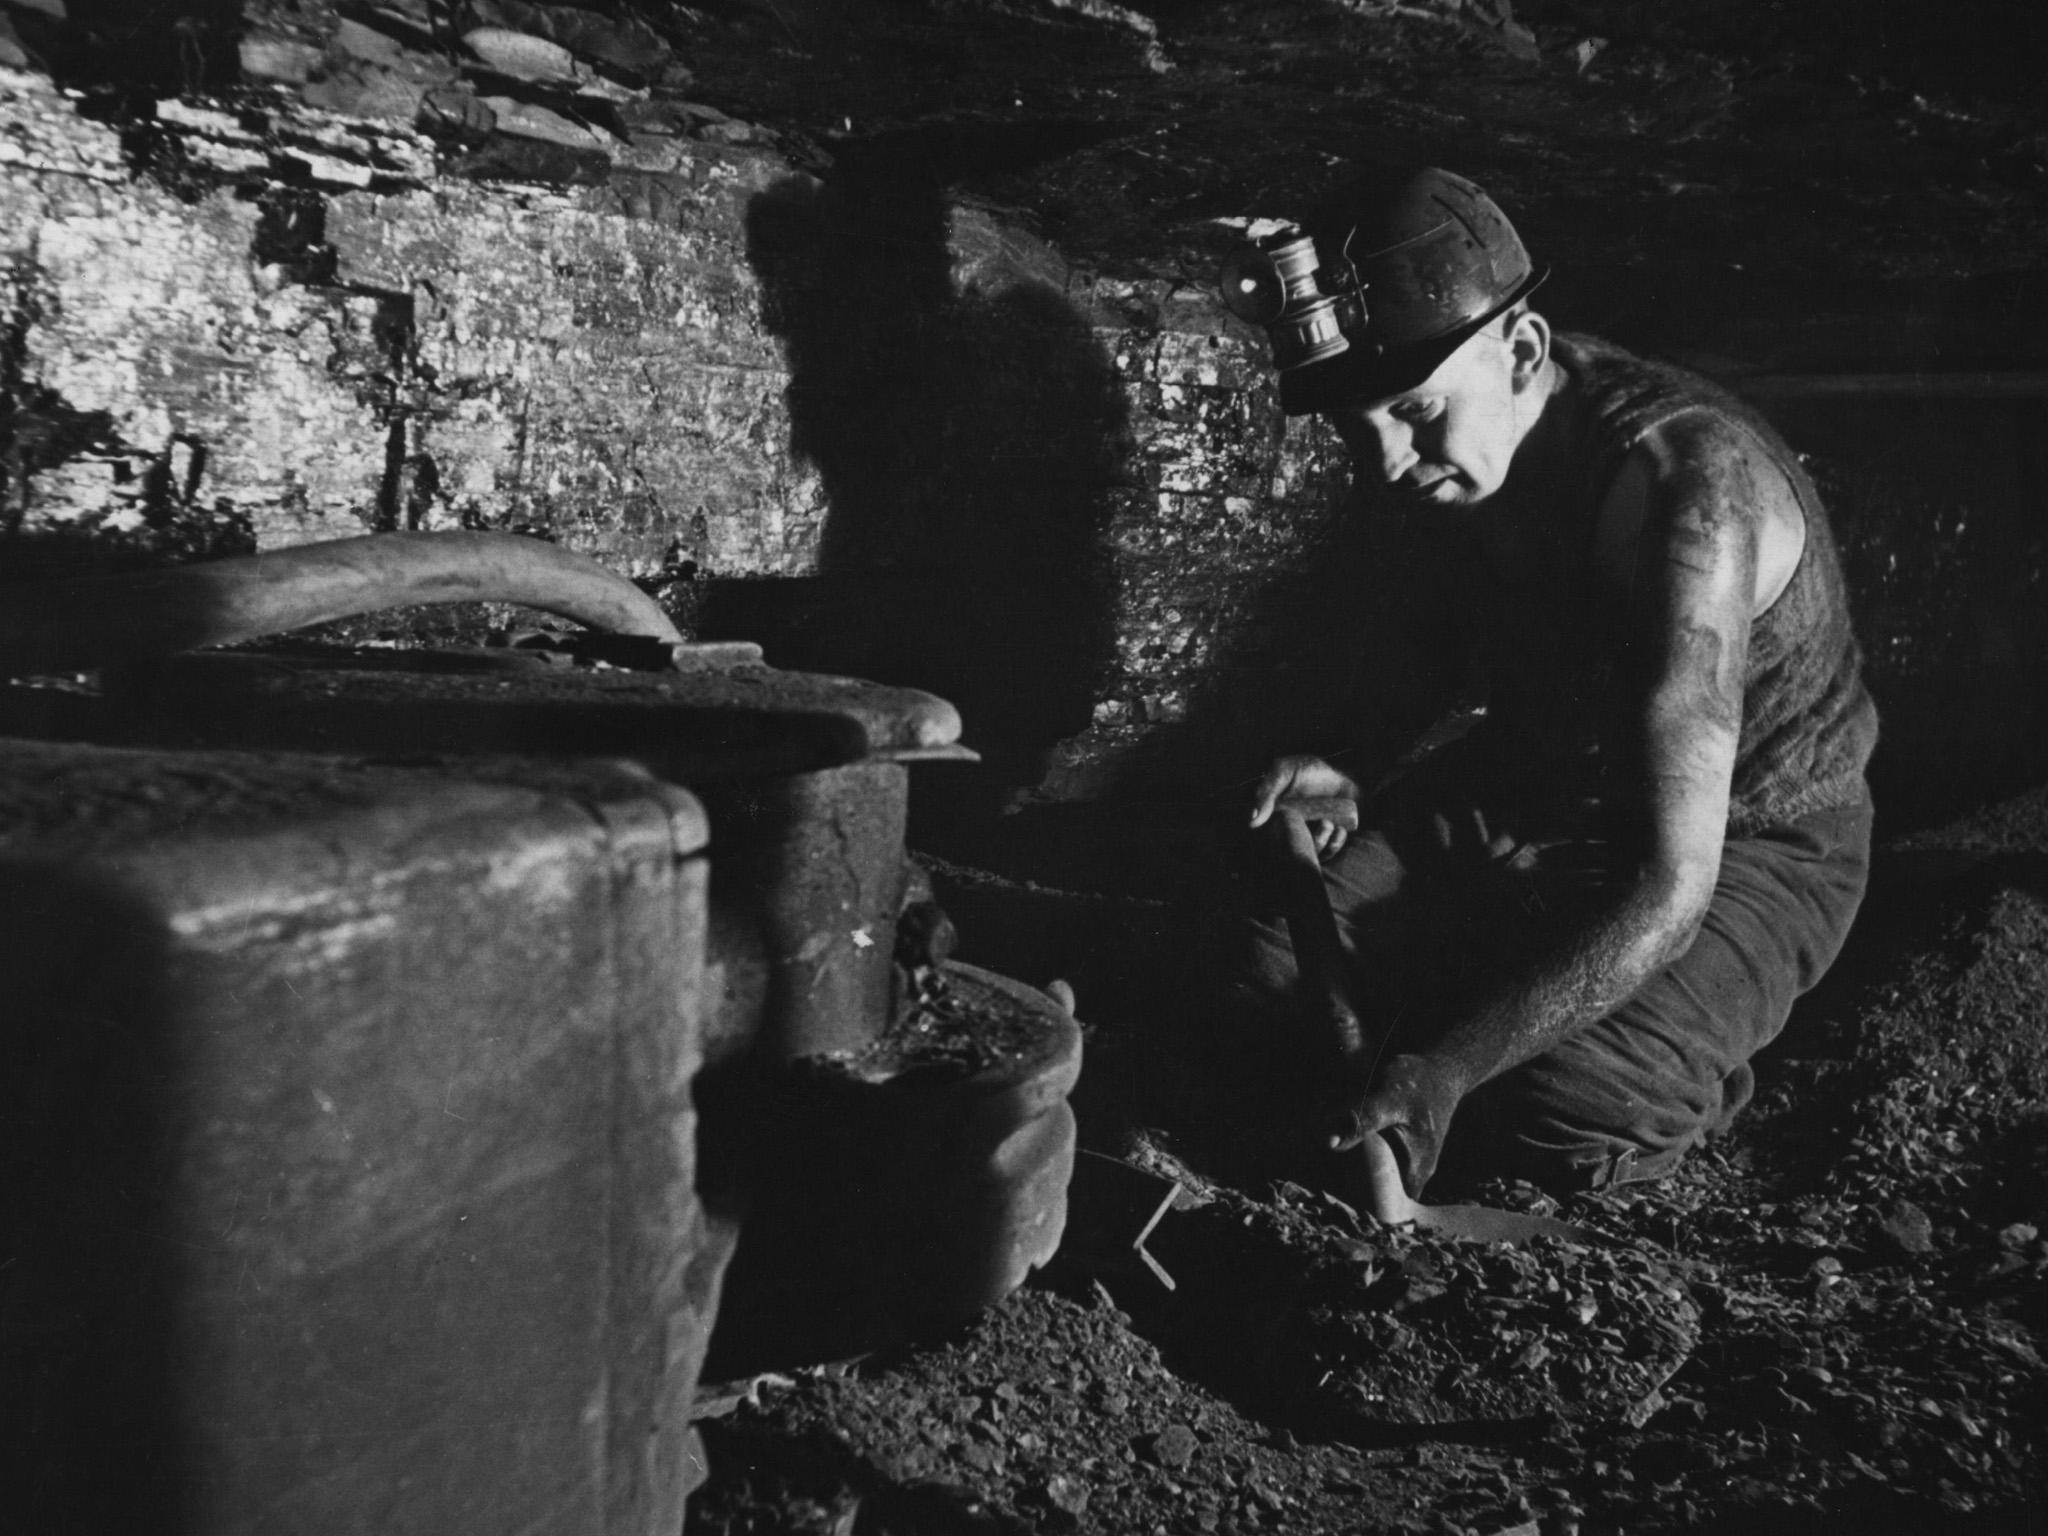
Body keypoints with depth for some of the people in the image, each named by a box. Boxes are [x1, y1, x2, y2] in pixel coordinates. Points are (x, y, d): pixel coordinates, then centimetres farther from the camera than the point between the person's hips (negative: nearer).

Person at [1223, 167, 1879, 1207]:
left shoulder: (1685, 490, -34)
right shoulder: (1443, 448, -10)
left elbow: (1670, 891, -36)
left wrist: (1445, 1069, -35)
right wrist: (1362, 791, -9)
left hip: (1745, 845, -6)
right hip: (1538, 788, 6)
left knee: (1573, 1118, -28)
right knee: (1268, 936, -10)